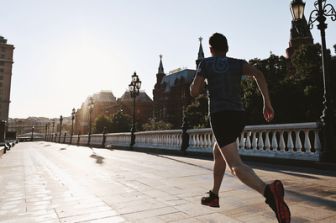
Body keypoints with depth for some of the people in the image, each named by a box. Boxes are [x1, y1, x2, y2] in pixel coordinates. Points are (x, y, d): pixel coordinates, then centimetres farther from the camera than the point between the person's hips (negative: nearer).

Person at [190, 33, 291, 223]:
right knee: (218, 152, 26)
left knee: (236, 166, -14)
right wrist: (268, 103, -7)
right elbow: (258, 74, -6)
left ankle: (269, 191, -44)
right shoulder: (238, 63, 14)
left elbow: (194, 92, 2)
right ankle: (213, 196, 36)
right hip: (239, 116, 6)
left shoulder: (206, 63, 8)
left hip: (221, 117, -6)